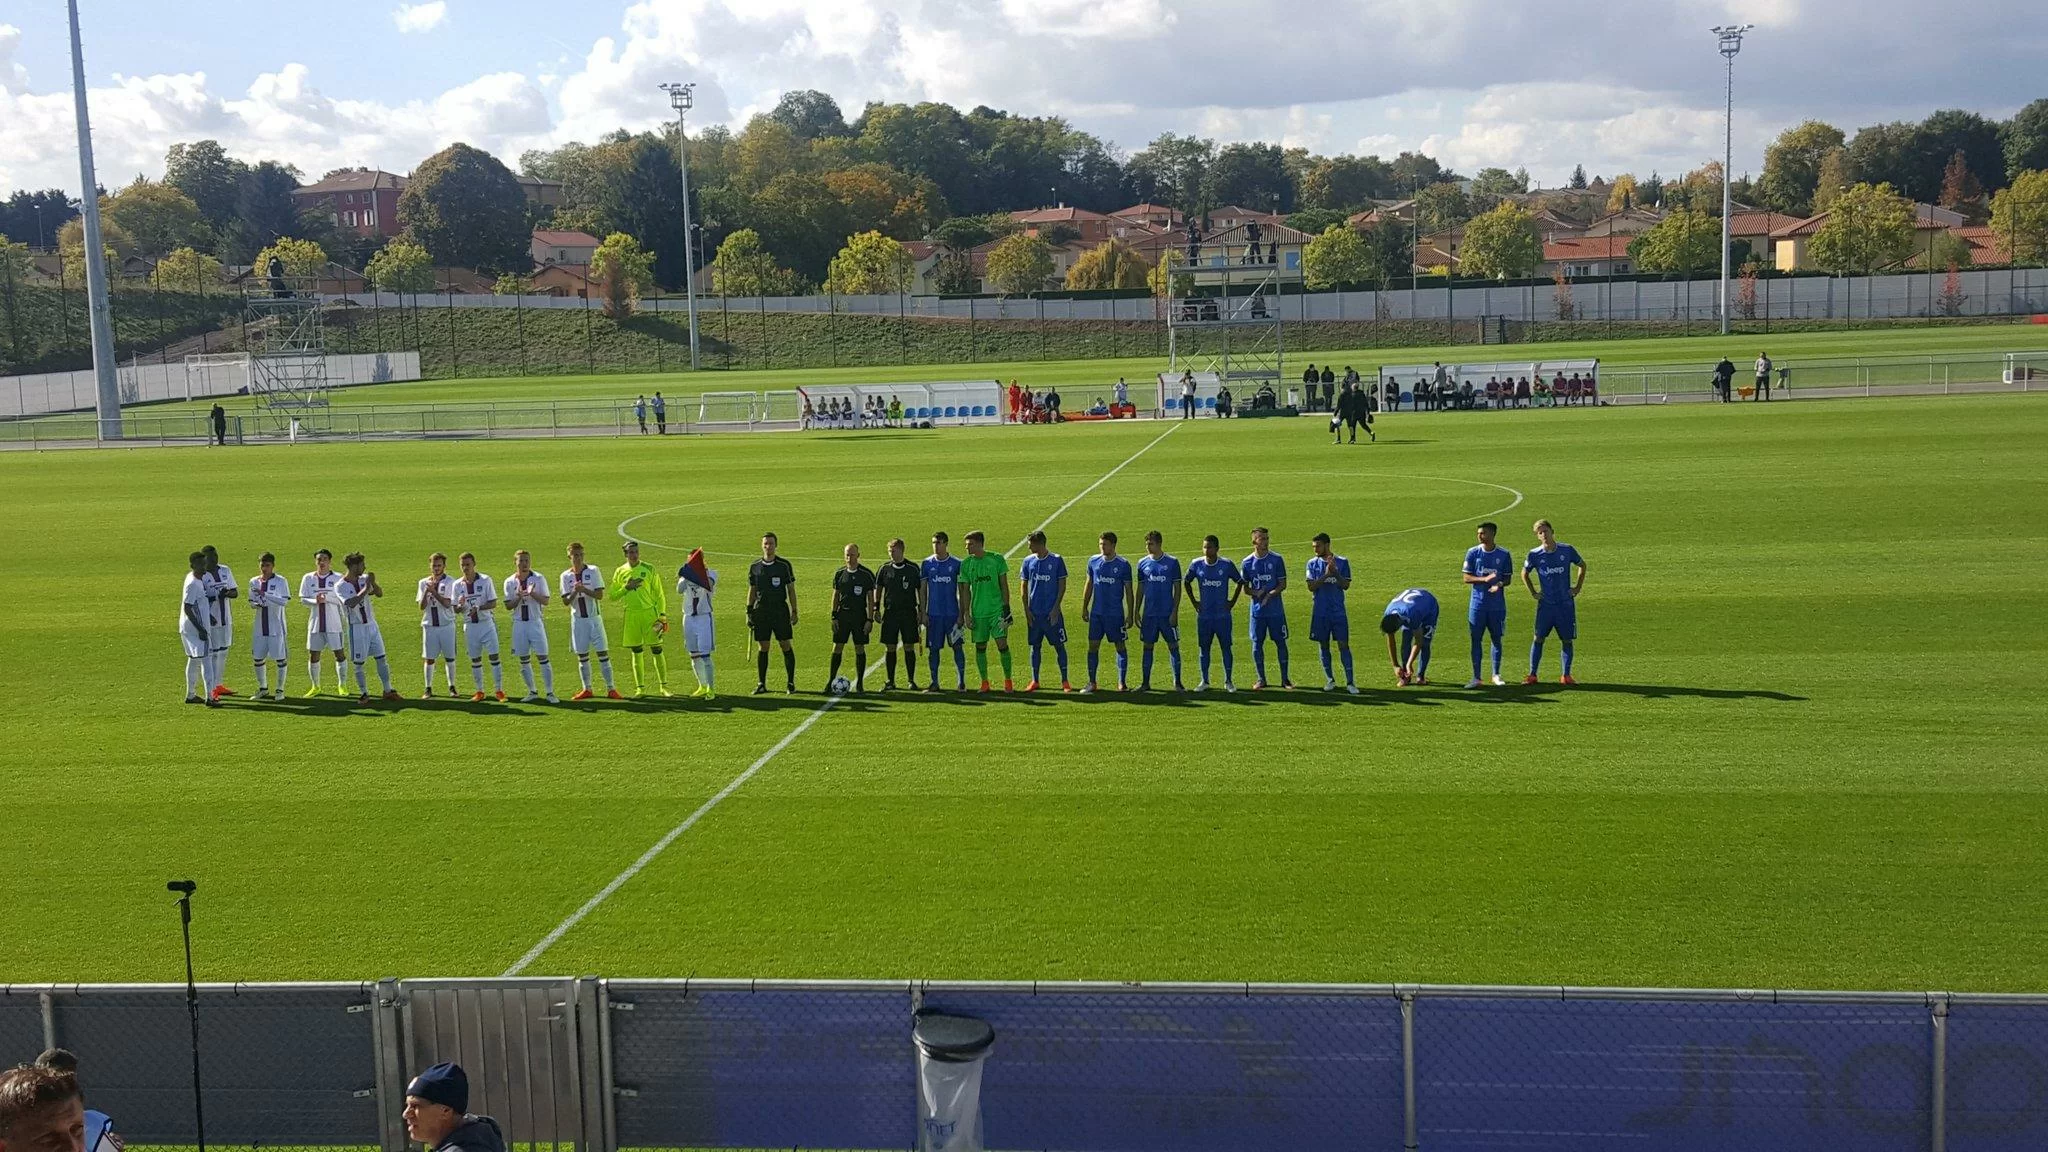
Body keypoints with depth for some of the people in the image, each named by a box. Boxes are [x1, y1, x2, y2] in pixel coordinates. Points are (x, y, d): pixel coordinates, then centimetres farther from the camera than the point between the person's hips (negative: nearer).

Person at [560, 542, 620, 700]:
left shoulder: (593, 571, -3)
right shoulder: (566, 576, 3)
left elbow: (600, 595, -8)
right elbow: (566, 602, 0)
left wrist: (583, 589, -21)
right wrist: (575, 592, -18)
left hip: (594, 617, -2)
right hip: (578, 619, 2)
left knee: (603, 653, -5)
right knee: (582, 656, 7)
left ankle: (610, 688, -2)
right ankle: (586, 689, 17)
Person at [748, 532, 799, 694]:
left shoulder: (784, 565, 0)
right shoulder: (754, 567, 7)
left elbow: (791, 589, 2)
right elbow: (751, 591, 13)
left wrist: (794, 612, -3)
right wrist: (749, 613, 7)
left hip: (780, 610, -2)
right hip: (761, 611, 2)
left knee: (786, 646, -1)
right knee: (763, 648, 3)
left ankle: (791, 682, 7)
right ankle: (761, 683, 9)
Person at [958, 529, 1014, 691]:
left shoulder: (996, 560, -2)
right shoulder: (966, 564, 4)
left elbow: (1004, 585, 2)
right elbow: (965, 590, 8)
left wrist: (1006, 608, -3)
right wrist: (967, 614, 2)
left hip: (997, 610, -2)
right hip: (978, 613, 2)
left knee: (1002, 643, -8)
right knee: (980, 646, 4)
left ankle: (1007, 680, 3)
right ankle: (984, 682, 15)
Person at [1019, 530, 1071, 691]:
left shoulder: (1056, 560, -4)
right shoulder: (1028, 561, 5)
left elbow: (1062, 586, -3)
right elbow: (1024, 587, 10)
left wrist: (1056, 608, -9)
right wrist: (1026, 610, 2)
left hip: (1052, 613, -3)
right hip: (1034, 612, 3)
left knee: (1059, 645, 1)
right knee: (1035, 646, 8)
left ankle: (1065, 681, 8)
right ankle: (1035, 681, 16)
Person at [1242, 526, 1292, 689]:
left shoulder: (1276, 559, -3)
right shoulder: (1246, 563, 1)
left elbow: (1283, 584, -2)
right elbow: (1245, 587, 7)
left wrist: (1270, 594, -18)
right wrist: (1255, 593, -14)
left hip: (1276, 610, -1)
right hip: (1257, 610, 1)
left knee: (1281, 642, 3)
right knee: (1257, 644, 3)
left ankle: (1285, 678, 11)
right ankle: (1261, 679, 14)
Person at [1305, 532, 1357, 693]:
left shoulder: (1342, 562, 0)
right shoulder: (1312, 563, 3)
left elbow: (1346, 586, -4)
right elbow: (1311, 586, -6)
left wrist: (1335, 573, -18)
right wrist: (1326, 575, -18)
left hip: (1338, 611, -1)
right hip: (1320, 612, 2)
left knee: (1343, 645, -4)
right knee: (1324, 645, 6)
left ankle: (1350, 682, -4)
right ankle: (1330, 680, 17)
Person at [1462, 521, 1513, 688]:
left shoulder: (1503, 555, 0)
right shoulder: (1472, 553, 0)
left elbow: (1507, 579, 5)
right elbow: (1467, 578, -2)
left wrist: (1499, 584, -18)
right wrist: (1485, 579, -18)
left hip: (1497, 605, 0)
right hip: (1477, 604, 0)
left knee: (1496, 639, 7)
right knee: (1475, 639, -1)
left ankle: (1496, 675, 18)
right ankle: (1476, 677, 4)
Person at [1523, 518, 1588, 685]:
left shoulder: (1567, 550, -3)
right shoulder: (1534, 554, -3)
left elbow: (1582, 565, 13)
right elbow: (1524, 573, 15)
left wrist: (1577, 588, 7)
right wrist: (1533, 592, 7)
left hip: (1566, 604, 0)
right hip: (1545, 604, 0)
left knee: (1567, 640, 3)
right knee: (1538, 638, -3)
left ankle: (1566, 676, 10)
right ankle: (1532, 675, 1)